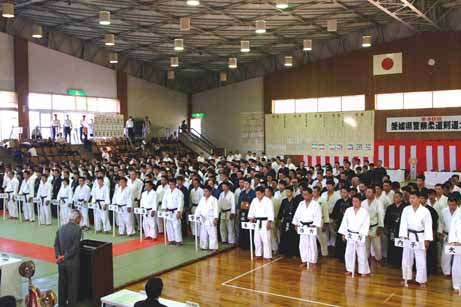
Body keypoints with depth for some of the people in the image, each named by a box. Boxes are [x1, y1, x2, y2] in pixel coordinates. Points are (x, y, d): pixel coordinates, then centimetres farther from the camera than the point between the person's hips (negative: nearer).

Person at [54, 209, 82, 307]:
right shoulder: (77, 229, -15)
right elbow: (75, 247, -19)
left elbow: (56, 244, 2)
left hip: (61, 262, 6)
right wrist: (65, 257, -12)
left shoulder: (61, 228, 3)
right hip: (72, 262, -6)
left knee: (62, 284, 17)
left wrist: (58, 256, -5)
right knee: (72, 285, 7)